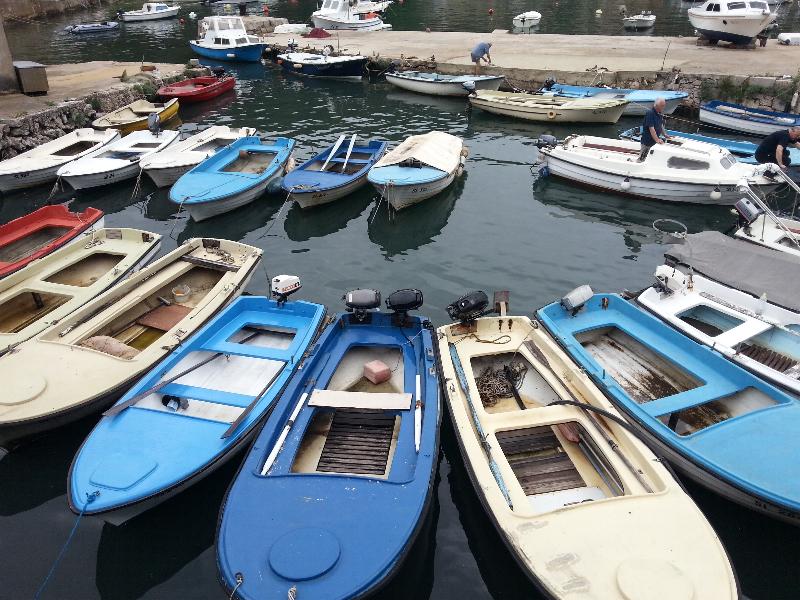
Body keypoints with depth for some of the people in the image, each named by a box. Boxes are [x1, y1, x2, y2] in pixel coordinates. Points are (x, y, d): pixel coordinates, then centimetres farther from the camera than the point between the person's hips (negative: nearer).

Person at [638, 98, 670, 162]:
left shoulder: (660, 114, 7)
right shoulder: (650, 113, -20)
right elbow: (651, 128, -25)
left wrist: (664, 135, 8)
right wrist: (657, 140, -29)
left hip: (655, 141, 8)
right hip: (647, 141, -8)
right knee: (642, 158, 2)